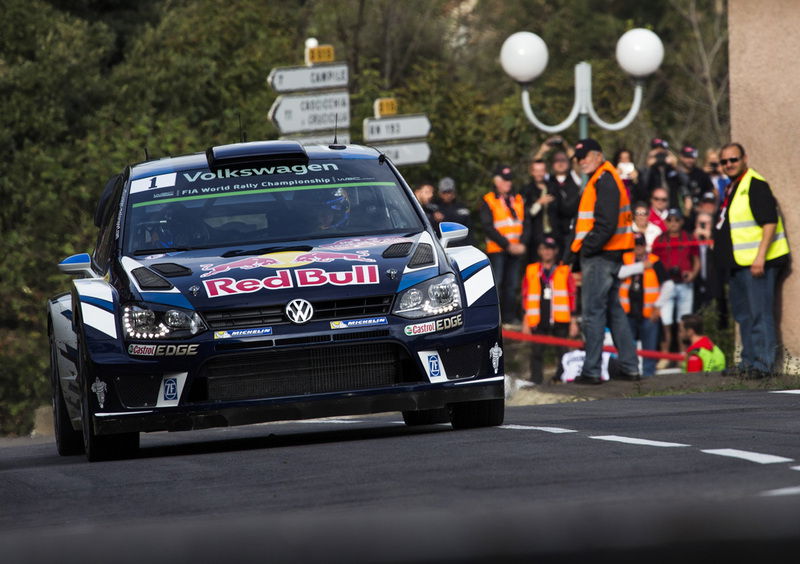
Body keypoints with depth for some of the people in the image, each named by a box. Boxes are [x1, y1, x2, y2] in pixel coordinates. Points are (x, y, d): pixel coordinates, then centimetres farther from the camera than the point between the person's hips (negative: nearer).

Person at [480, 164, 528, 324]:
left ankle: (510, 317, 10)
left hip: (516, 249, 5)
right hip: (496, 249, -5)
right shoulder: (488, 201, -1)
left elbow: (526, 224, 12)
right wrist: (507, 245, -14)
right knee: (496, 283, -10)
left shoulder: (518, 200, 15)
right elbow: (488, 228, -8)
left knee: (511, 284, 6)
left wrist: (521, 243, -6)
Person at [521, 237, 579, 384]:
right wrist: (526, 322, 6)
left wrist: (573, 321, 4)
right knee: (536, 352, -3)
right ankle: (535, 381, 2)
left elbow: (572, 296, 10)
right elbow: (525, 297, 12)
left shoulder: (564, 271, 9)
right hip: (538, 322, 1)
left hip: (560, 322, -1)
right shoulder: (531, 271, 11)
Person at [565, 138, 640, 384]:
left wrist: (584, 249, -18)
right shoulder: (602, 180, 20)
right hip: (608, 255, 11)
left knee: (593, 312, -8)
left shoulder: (604, 181, -13)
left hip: (599, 256, -11)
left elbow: (606, 225, -22)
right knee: (614, 310, 14)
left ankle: (591, 371, -8)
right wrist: (576, 250, 15)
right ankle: (630, 367, 16)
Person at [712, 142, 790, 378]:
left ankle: (763, 364, -9)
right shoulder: (732, 188, 18)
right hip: (739, 264, 11)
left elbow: (770, 222, -20)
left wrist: (760, 257, -26)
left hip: (757, 263, -11)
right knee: (743, 314, 15)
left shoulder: (755, 185, -13)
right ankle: (749, 362, 21)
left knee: (759, 314, -10)